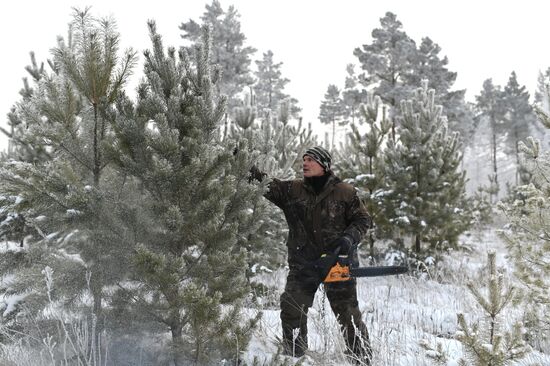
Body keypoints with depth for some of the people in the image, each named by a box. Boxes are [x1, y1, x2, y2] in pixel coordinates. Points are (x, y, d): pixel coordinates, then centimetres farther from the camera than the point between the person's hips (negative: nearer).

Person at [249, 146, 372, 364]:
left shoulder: (345, 192, -2)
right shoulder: (291, 190, 2)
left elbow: (362, 219, 4)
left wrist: (349, 238, -14)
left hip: (337, 261, -2)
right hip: (303, 264, 2)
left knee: (348, 313, 4)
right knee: (292, 310, -1)